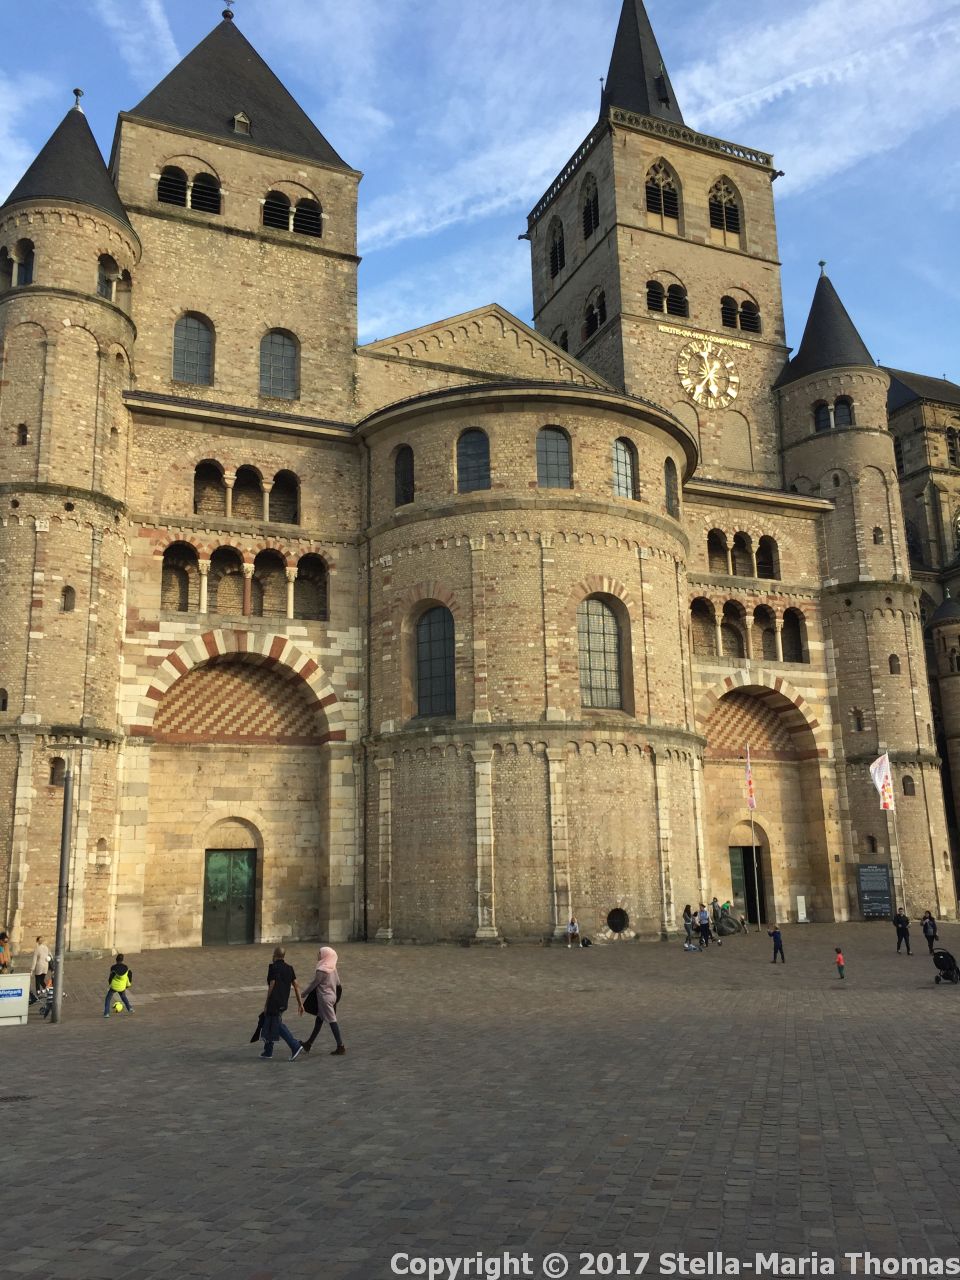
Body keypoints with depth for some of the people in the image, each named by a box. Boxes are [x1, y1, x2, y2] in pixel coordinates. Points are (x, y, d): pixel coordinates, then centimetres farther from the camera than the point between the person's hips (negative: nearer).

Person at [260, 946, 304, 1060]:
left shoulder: (273, 968, -12)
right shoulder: (289, 968, 7)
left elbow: (272, 986, -14)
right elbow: (296, 986, 5)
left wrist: (266, 1004, -7)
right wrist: (300, 1003, 7)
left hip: (274, 1003, -8)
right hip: (284, 1003, 8)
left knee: (278, 1026, -3)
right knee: (268, 1024, 19)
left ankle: (295, 1047, -13)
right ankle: (268, 1051, 24)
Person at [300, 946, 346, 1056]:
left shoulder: (321, 970, -20)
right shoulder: (333, 968, 5)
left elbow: (314, 984, -14)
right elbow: (338, 983, 10)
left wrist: (304, 993, 0)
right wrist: (337, 999, 21)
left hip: (324, 998, -9)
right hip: (332, 996, 9)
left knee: (332, 1021, -4)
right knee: (318, 1021, 18)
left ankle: (341, 1046, -2)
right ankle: (309, 1044, 30)